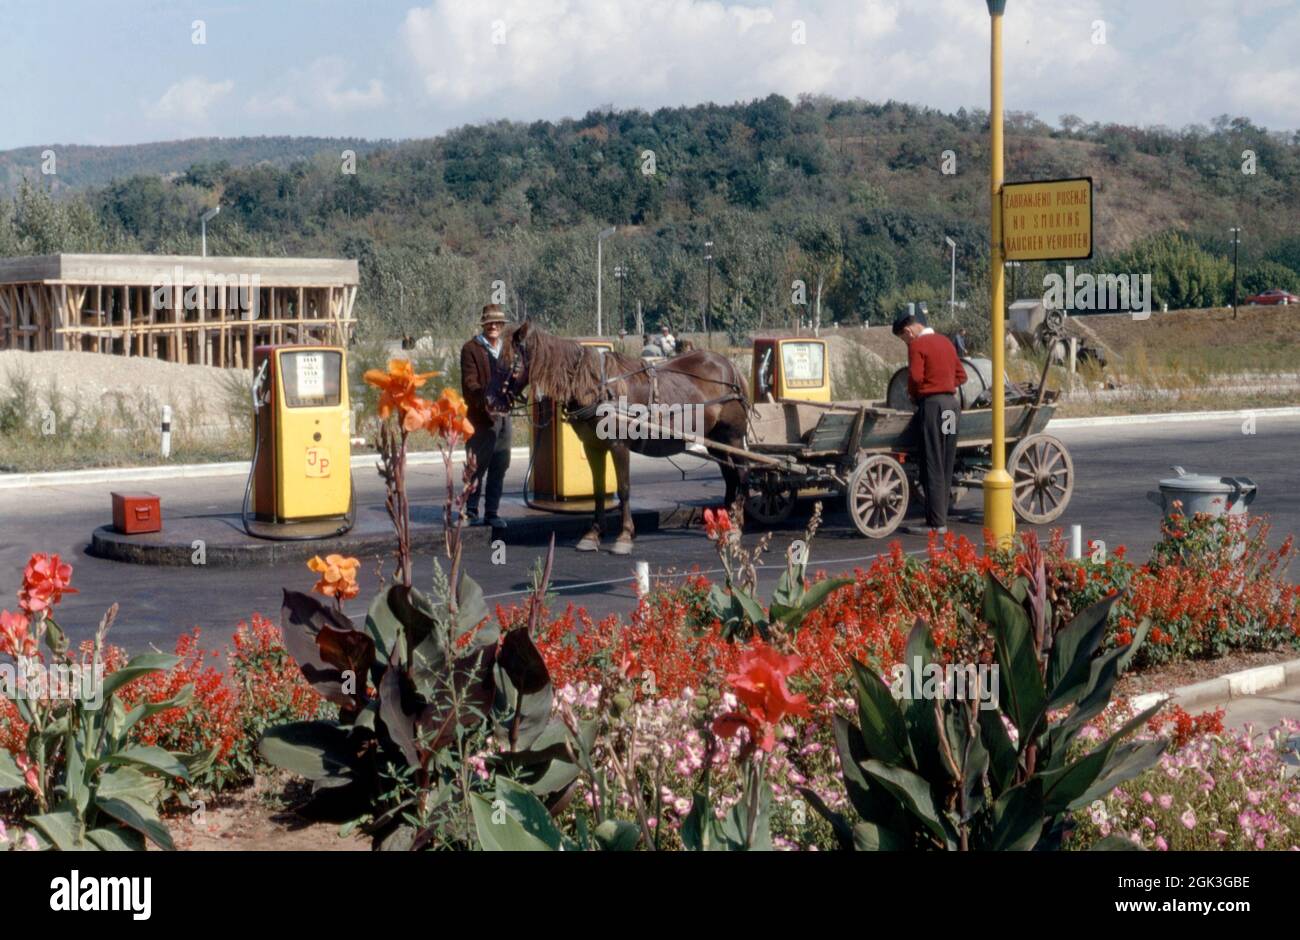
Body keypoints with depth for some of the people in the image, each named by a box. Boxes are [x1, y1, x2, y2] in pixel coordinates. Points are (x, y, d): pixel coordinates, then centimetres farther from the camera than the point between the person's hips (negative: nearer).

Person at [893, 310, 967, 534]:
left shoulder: (917, 345, -8)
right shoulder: (945, 342, 17)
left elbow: (915, 377, -16)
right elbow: (961, 375, 19)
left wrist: (913, 394, 2)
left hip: (932, 403, -8)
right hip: (952, 404, 8)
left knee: (933, 467, -6)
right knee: (946, 466, 11)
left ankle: (937, 523, -7)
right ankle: (941, 517, 15)